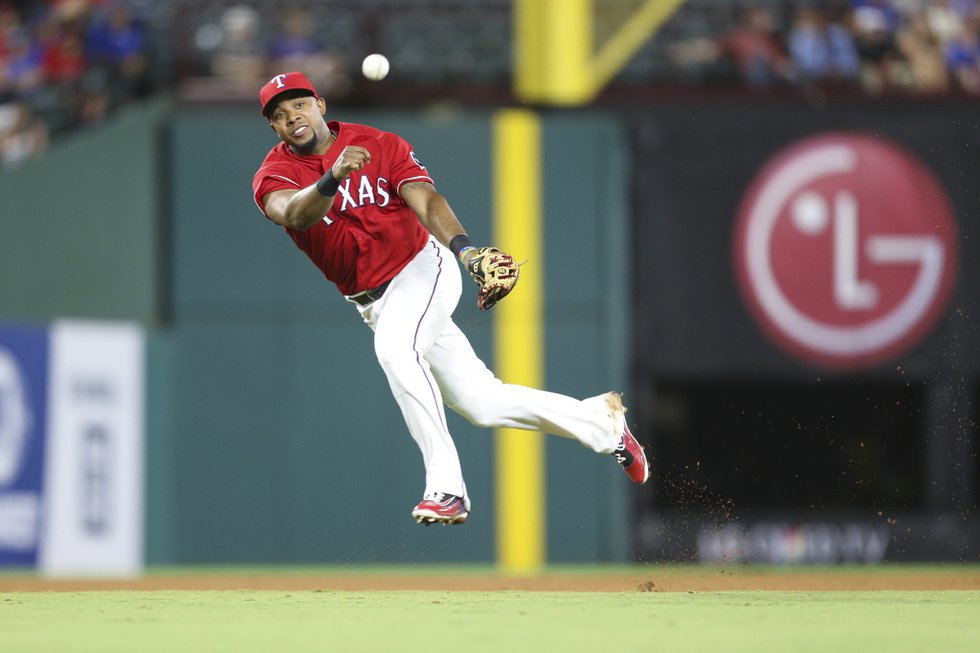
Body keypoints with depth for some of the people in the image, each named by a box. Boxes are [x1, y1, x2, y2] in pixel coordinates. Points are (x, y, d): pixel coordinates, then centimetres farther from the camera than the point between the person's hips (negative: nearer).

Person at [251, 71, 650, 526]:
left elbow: (425, 200, -23)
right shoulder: (274, 176, -7)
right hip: (372, 302, 4)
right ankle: (598, 421, 25)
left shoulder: (382, 146, -8)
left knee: (394, 346, -35)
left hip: (423, 269, -4)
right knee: (480, 404, 4)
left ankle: (447, 487, -34)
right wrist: (332, 178, -52)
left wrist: (461, 248, -43)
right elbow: (295, 214, -31)